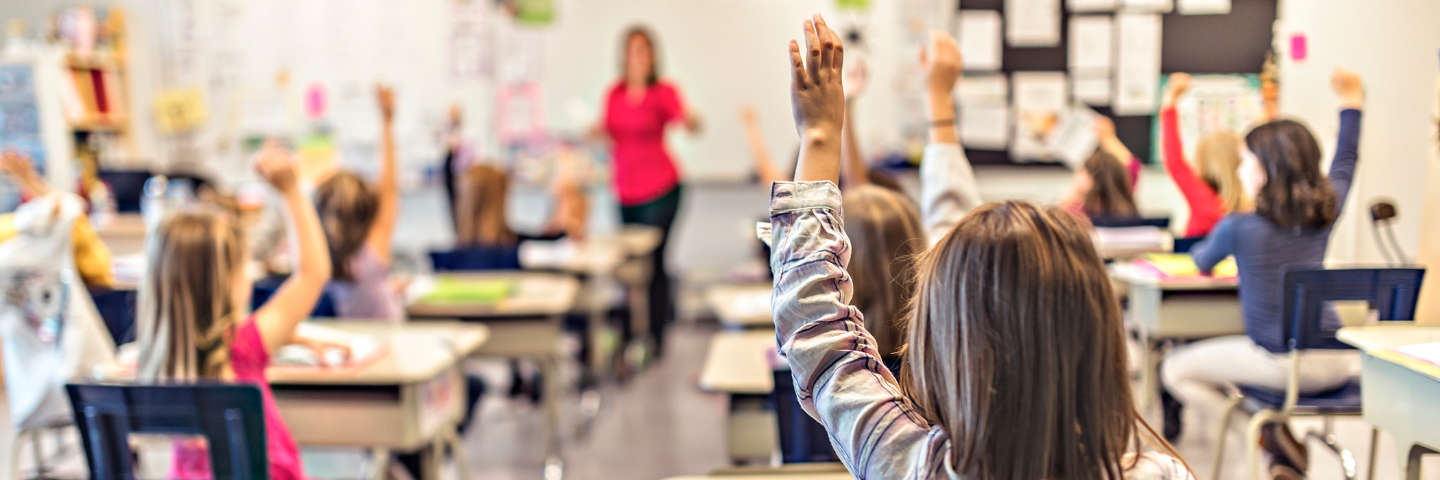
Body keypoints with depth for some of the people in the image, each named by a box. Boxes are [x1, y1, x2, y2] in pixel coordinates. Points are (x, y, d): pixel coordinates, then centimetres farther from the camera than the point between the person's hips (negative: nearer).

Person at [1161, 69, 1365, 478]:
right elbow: (1346, 163, 23)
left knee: (1175, 371, 10)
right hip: (1337, 365, 6)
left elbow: (1202, 263, 12)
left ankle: (1272, 431, -1)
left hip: (1281, 365, -6)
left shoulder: (1239, 227, -10)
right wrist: (1351, 103, 35)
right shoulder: (1325, 213, 2)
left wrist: (1199, 252, 35)